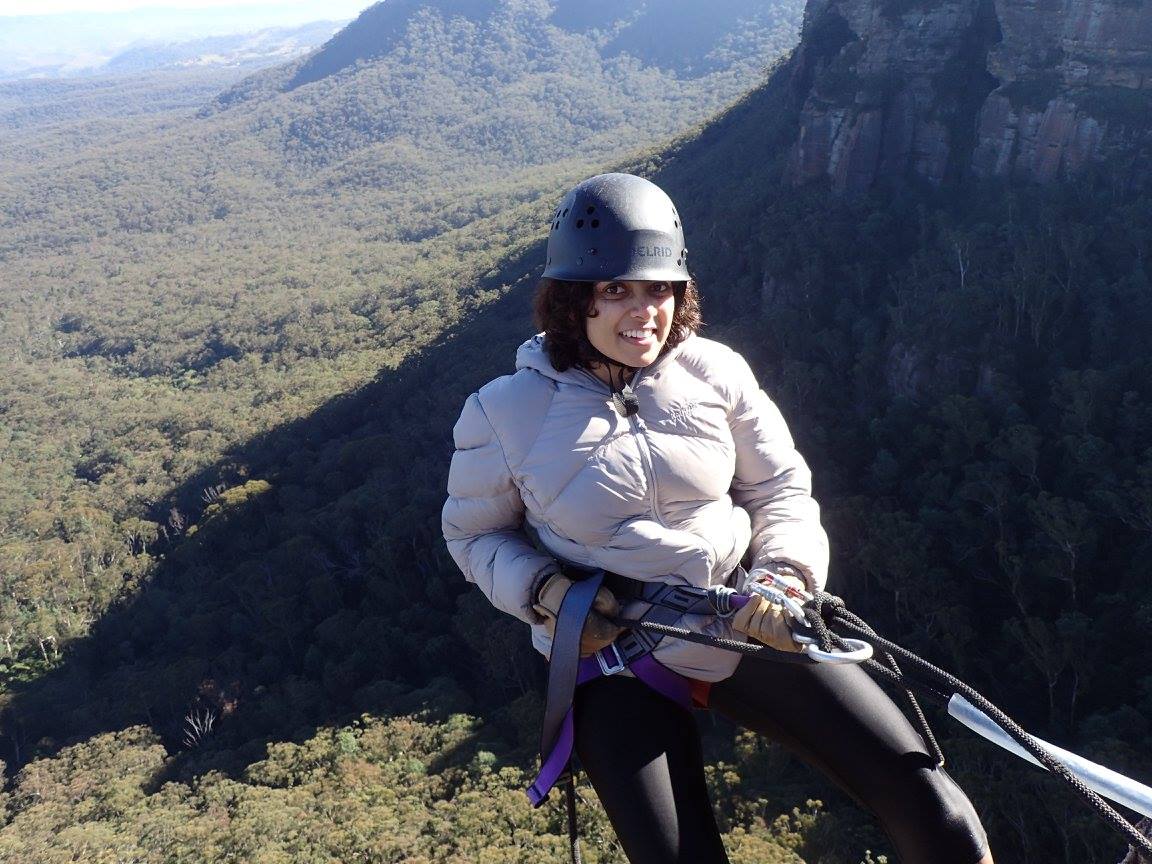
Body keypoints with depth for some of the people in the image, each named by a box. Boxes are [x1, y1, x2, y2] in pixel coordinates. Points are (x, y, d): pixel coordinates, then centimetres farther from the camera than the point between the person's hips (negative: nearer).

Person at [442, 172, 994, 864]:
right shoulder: (507, 413, -6)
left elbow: (782, 489, 8)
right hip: (616, 657, -1)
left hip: (748, 624, 2)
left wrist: (786, 575, -12)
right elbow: (476, 532, 7)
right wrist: (547, 592, -12)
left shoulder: (715, 372, -2)